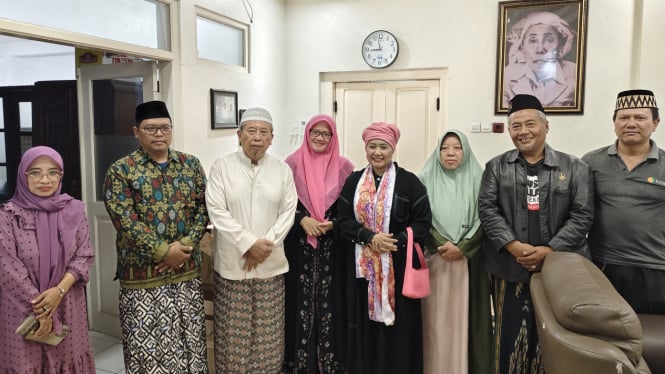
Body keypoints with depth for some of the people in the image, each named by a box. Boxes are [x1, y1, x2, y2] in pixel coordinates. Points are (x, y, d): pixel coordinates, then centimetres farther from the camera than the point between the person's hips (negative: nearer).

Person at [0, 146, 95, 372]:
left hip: (67, 306, 2)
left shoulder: (74, 210, 0)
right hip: (23, 308, -2)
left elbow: (84, 256, -1)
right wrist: (39, 309, -12)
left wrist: (59, 290, -15)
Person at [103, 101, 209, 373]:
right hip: (142, 272, -3)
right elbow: (125, 221, -12)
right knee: (147, 345, 6)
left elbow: (203, 208, 3)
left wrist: (186, 244, -11)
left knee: (190, 340, 13)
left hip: (188, 269, 3)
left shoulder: (191, 164, 7)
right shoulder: (121, 171, -4)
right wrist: (163, 251, -17)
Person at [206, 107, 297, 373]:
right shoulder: (221, 166, -2)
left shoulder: (283, 170, 4)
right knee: (233, 332, 6)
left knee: (267, 331, 9)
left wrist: (265, 244, -11)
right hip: (231, 263, -1)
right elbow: (217, 211, -9)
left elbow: (288, 212, 1)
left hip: (271, 264, 2)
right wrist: (249, 244, -15)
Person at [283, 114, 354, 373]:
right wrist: (302, 219, -13)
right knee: (300, 300, 3)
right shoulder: (293, 163, 2)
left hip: (332, 247, 1)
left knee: (330, 301, 4)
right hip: (299, 245, 0)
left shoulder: (343, 166, 4)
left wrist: (333, 223, -10)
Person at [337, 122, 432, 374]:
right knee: (364, 325, 9)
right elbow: (342, 219, 1)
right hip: (362, 266, 3)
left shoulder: (409, 182, -3)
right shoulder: (354, 181, 7)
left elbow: (423, 222, -6)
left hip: (398, 267, -2)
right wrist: (369, 237, -15)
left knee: (397, 326, 3)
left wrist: (395, 240, -19)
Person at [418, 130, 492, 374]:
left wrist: (461, 248, -12)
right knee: (436, 316, 3)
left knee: (464, 315, 3)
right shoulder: (426, 179, 3)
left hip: (469, 260, 0)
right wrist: (442, 246, -11)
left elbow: (484, 220, -1)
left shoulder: (478, 179, 3)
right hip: (434, 258, 0)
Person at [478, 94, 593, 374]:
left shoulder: (574, 168, 4)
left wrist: (549, 250, -12)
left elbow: (582, 215, -2)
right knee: (511, 334, 8)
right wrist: (513, 245, -14)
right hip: (509, 268, 1)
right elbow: (487, 208, -2)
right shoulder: (496, 167, 7)